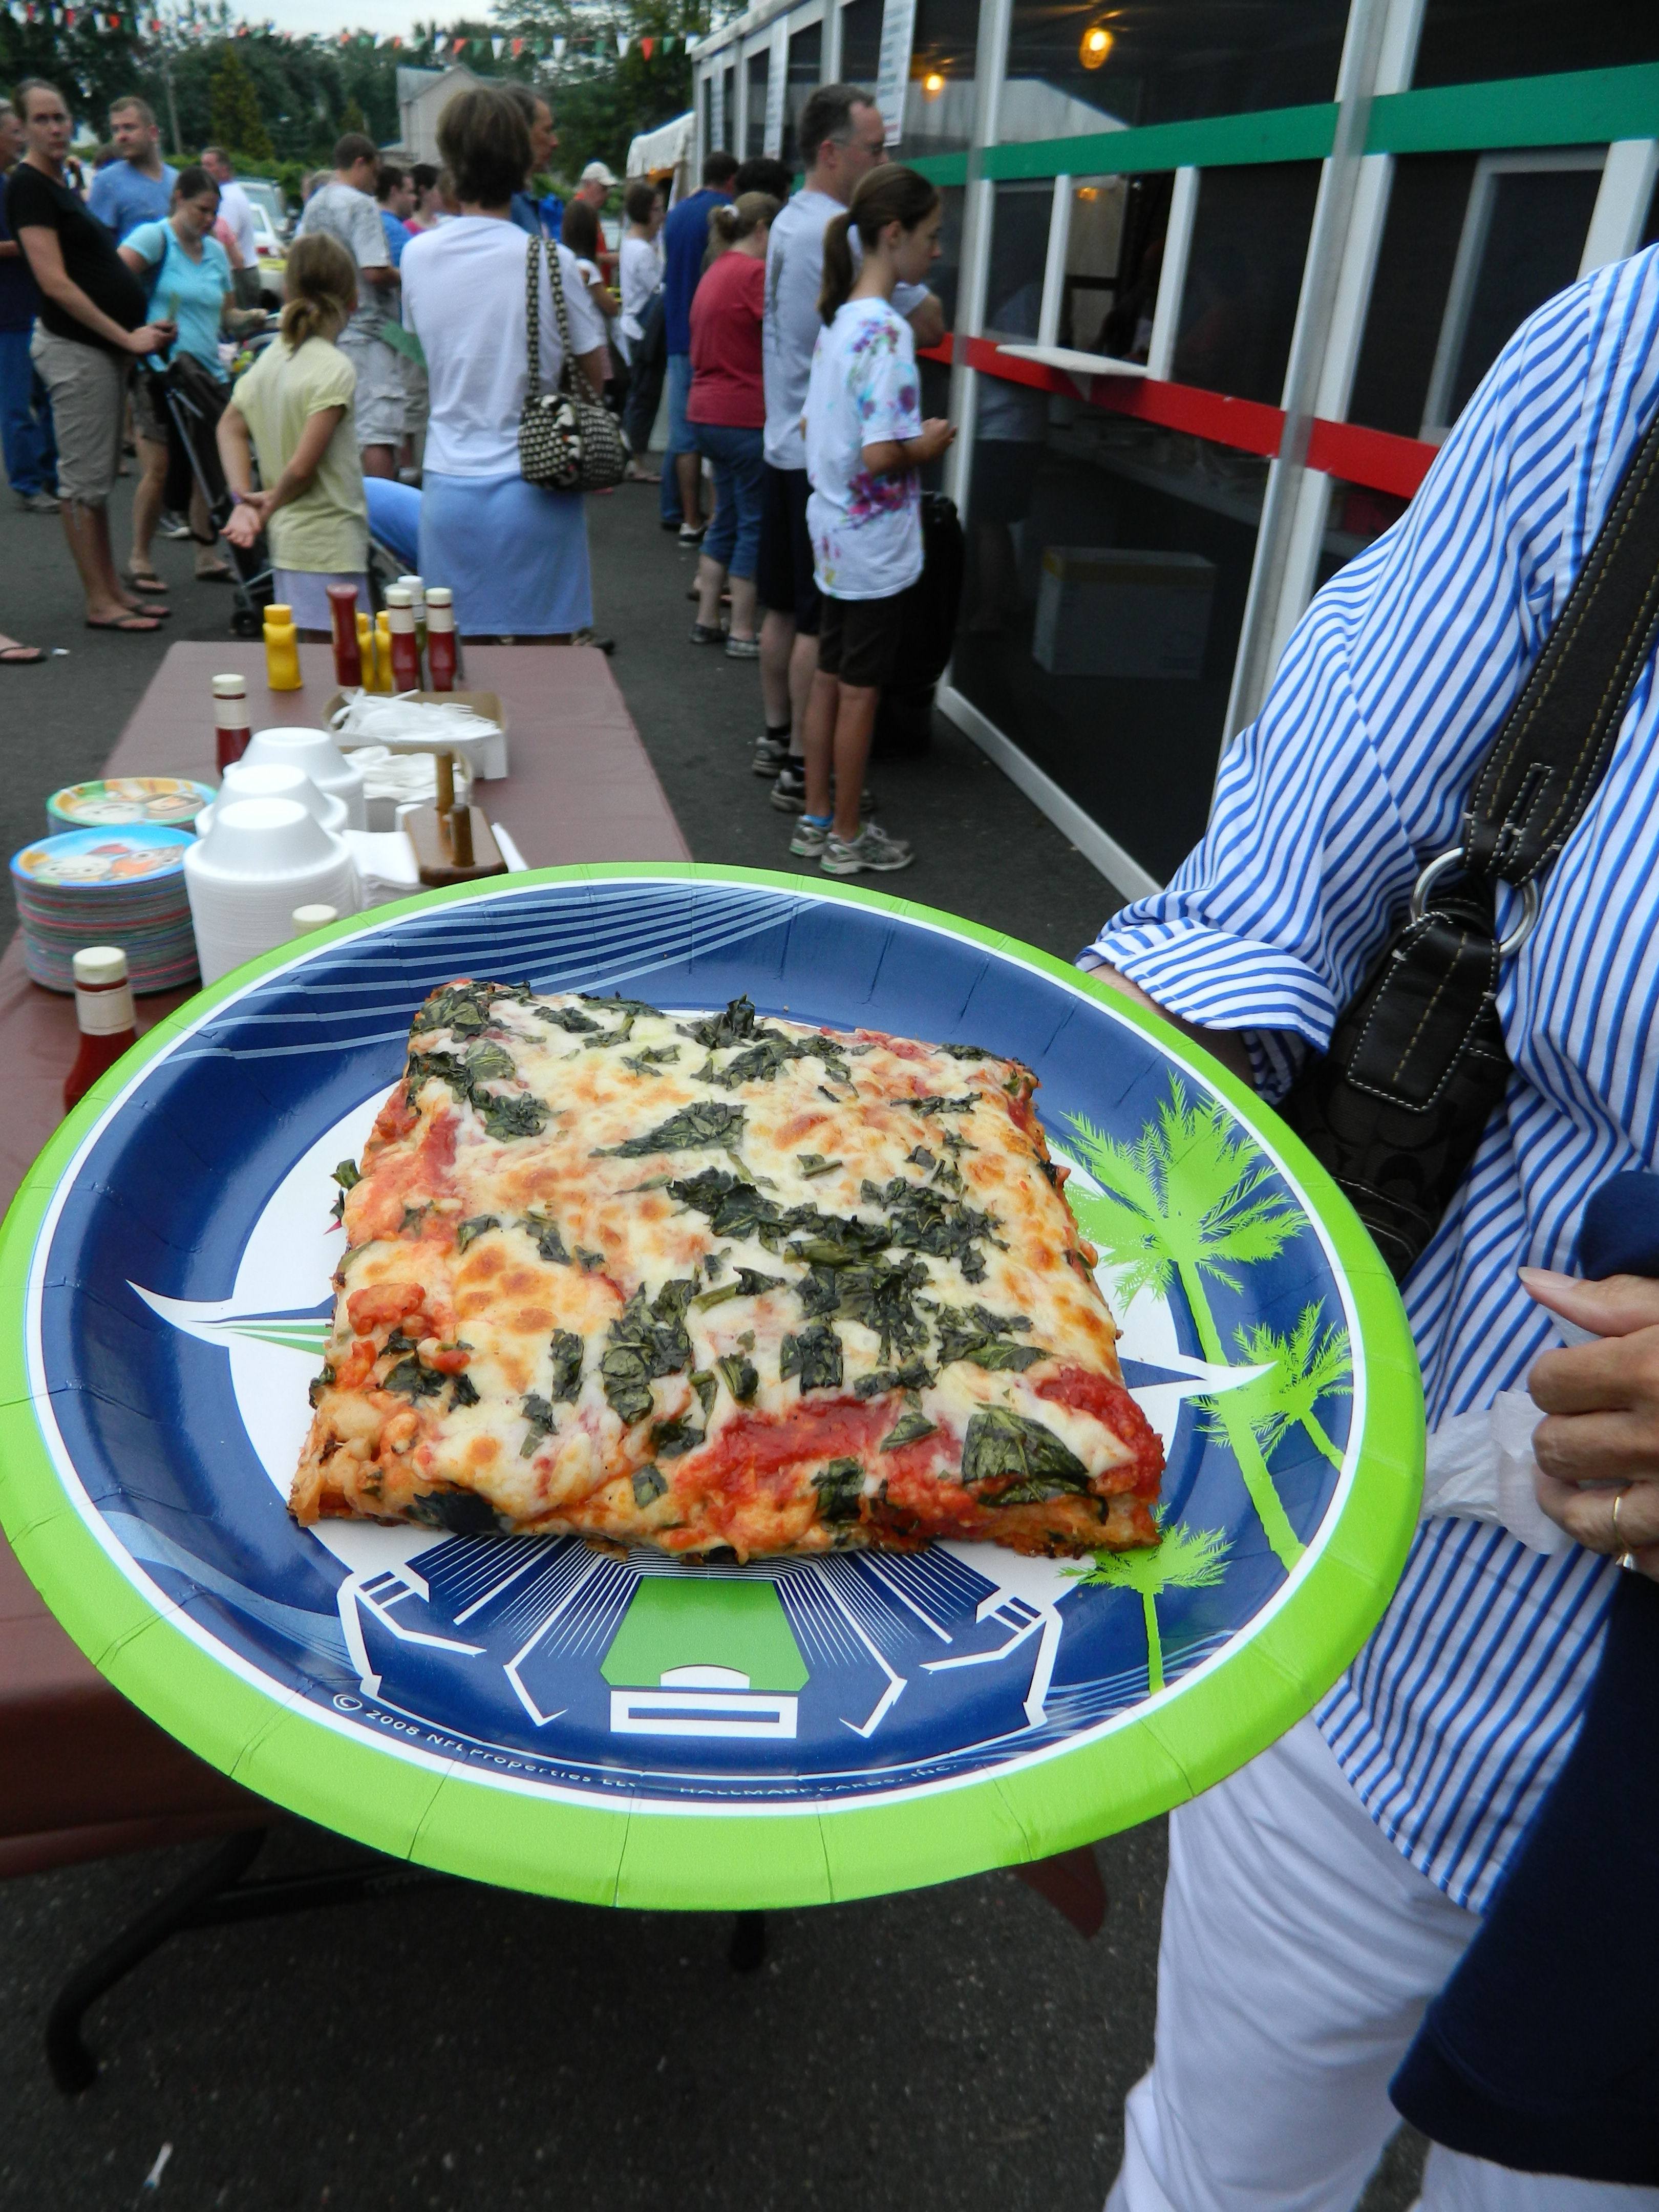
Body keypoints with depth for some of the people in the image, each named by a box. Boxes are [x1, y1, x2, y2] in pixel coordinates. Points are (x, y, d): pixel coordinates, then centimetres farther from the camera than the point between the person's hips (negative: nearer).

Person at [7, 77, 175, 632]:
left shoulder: (58, 181, 18)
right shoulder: (27, 184, -10)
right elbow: (54, 281, -18)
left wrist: (140, 328, 8)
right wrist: (127, 337, -19)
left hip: (102, 344, 9)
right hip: (74, 347, -9)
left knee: (99, 475, 12)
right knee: (83, 477, -6)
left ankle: (112, 590, 18)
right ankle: (99, 603, -2)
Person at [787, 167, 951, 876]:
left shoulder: (839, 319, 8)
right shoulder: (888, 330, -19)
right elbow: (881, 455, -26)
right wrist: (927, 446, -8)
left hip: (834, 532, 9)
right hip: (877, 544, -9)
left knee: (829, 677, 15)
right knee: (861, 691, 2)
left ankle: (817, 819, 25)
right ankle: (846, 837, 14)